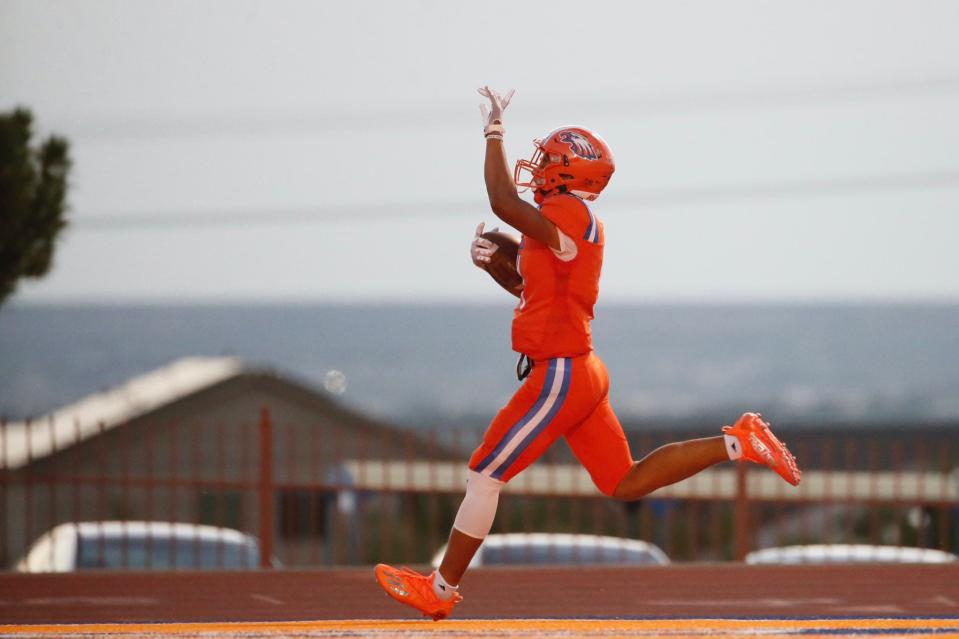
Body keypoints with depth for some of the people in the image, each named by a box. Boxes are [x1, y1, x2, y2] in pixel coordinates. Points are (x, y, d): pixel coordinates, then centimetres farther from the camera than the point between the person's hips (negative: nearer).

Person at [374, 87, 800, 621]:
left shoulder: (571, 216, -15)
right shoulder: (567, 225, 15)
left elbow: (503, 202, -30)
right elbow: (535, 289, 26)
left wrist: (495, 133, -19)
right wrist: (495, 262, 8)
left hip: (561, 376, -10)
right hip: (579, 372, 10)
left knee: (485, 475, -2)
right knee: (625, 482, 13)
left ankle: (441, 590, 6)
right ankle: (736, 444, 9)